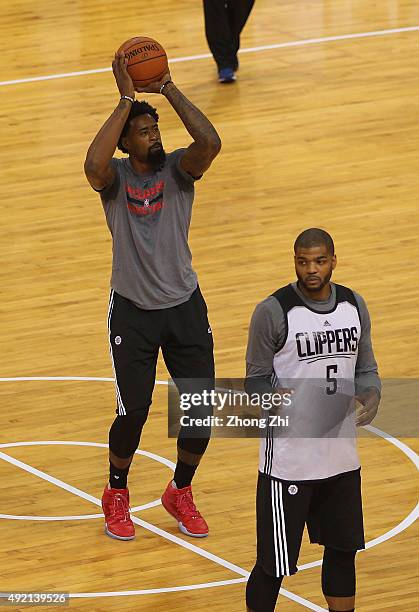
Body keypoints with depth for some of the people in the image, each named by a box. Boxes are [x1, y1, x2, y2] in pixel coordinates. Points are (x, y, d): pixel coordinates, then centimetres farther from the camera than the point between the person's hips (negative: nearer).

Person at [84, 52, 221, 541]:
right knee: (133, 412, -4)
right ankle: (116, 496, 24)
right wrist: (125, 100, -32)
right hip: (132, 312, -2)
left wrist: (167, 88, -25)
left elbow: (210, 142, -29)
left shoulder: (178, 168, -6)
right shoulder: (115, 176, -10)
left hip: (185, 306, 2)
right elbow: (94, 165, -36)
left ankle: (180, 493, 25)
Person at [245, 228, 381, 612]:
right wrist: (274, 397, -29)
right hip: (288, 461, -6)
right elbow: (256, 379, -7)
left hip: (341, 457, 6)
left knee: (343, 550, 17)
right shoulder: (274, 311, -12)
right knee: (274, 564, -2)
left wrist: (370, 394, -9)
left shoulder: (355, 306, 4)